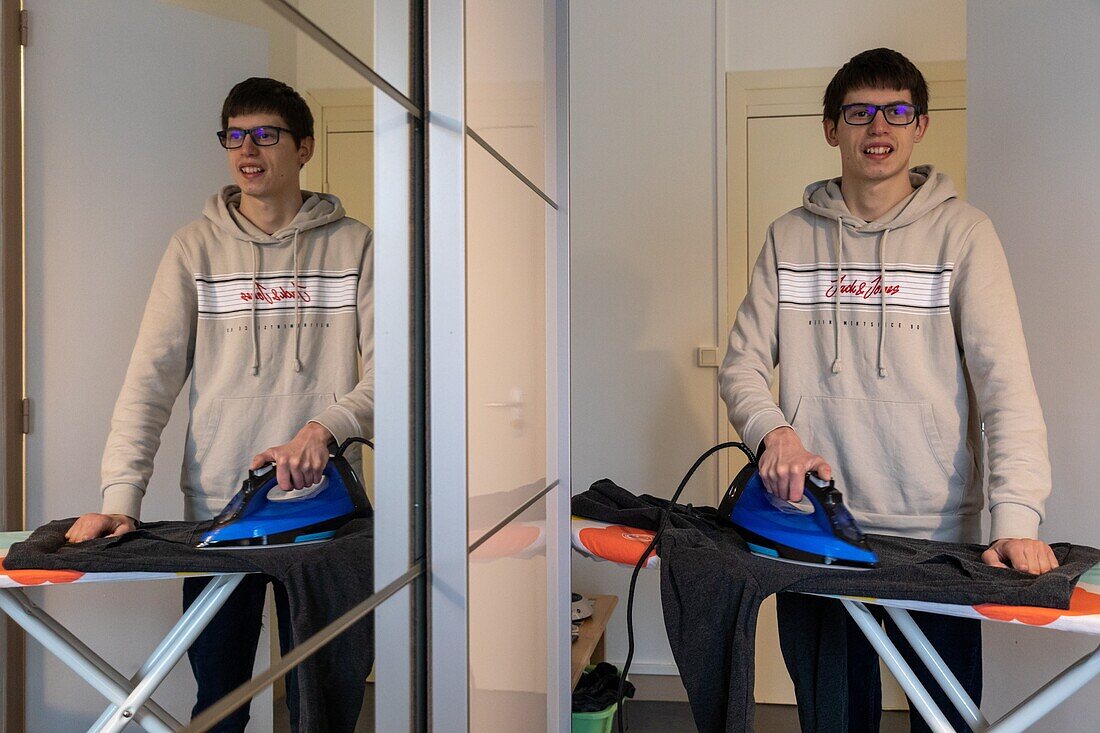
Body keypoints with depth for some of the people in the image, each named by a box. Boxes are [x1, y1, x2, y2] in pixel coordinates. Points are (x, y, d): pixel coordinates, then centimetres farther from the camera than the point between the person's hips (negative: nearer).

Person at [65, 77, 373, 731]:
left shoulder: (353, 246, 2)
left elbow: (388, 371, -4)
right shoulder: (197, 247, 5)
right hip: (216, 511, 1)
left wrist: (325, 427, -22)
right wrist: (121, 497, -10)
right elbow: (151, 377, -1)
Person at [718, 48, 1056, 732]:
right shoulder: (791, 236, 7)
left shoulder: (961, 231, 0)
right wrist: (772, 429, -17)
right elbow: (743, 363, 4)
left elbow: (1005, 376, -9)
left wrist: (1017, 515, -20)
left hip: (937, 530, -1)